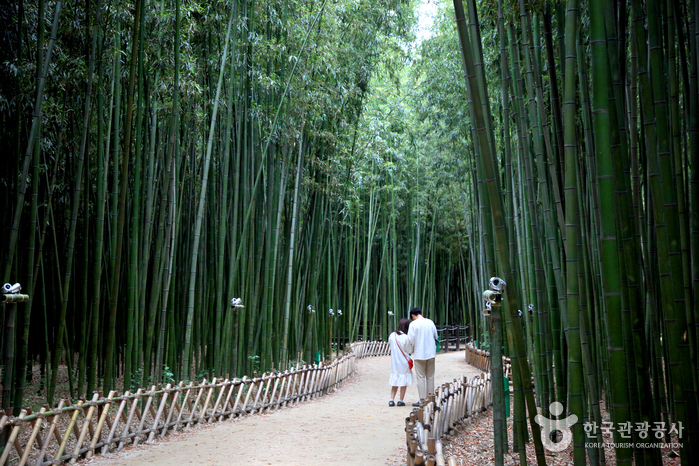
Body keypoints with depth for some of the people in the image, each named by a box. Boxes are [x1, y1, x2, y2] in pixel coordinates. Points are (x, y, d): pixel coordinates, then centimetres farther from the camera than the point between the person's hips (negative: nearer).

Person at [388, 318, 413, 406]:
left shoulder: (392, 335, -3)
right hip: (404, 363, -5)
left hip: (394, 362, 5)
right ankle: (401, 400, 10)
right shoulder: (406, 337, -17)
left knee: (395, 382, 13)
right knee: (404, 382, 8)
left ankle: (392, 400, 6)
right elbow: (409, 351, -8)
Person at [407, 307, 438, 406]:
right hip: (431, 353, 4)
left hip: (419, 354, -4)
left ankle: (422, 401, 1)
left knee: (421, 377, 1)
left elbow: (411, 340, -12)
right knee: (430, 377, 11)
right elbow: (436, 337, 14)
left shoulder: (413, 324, -9)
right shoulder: (430, 322, 5)